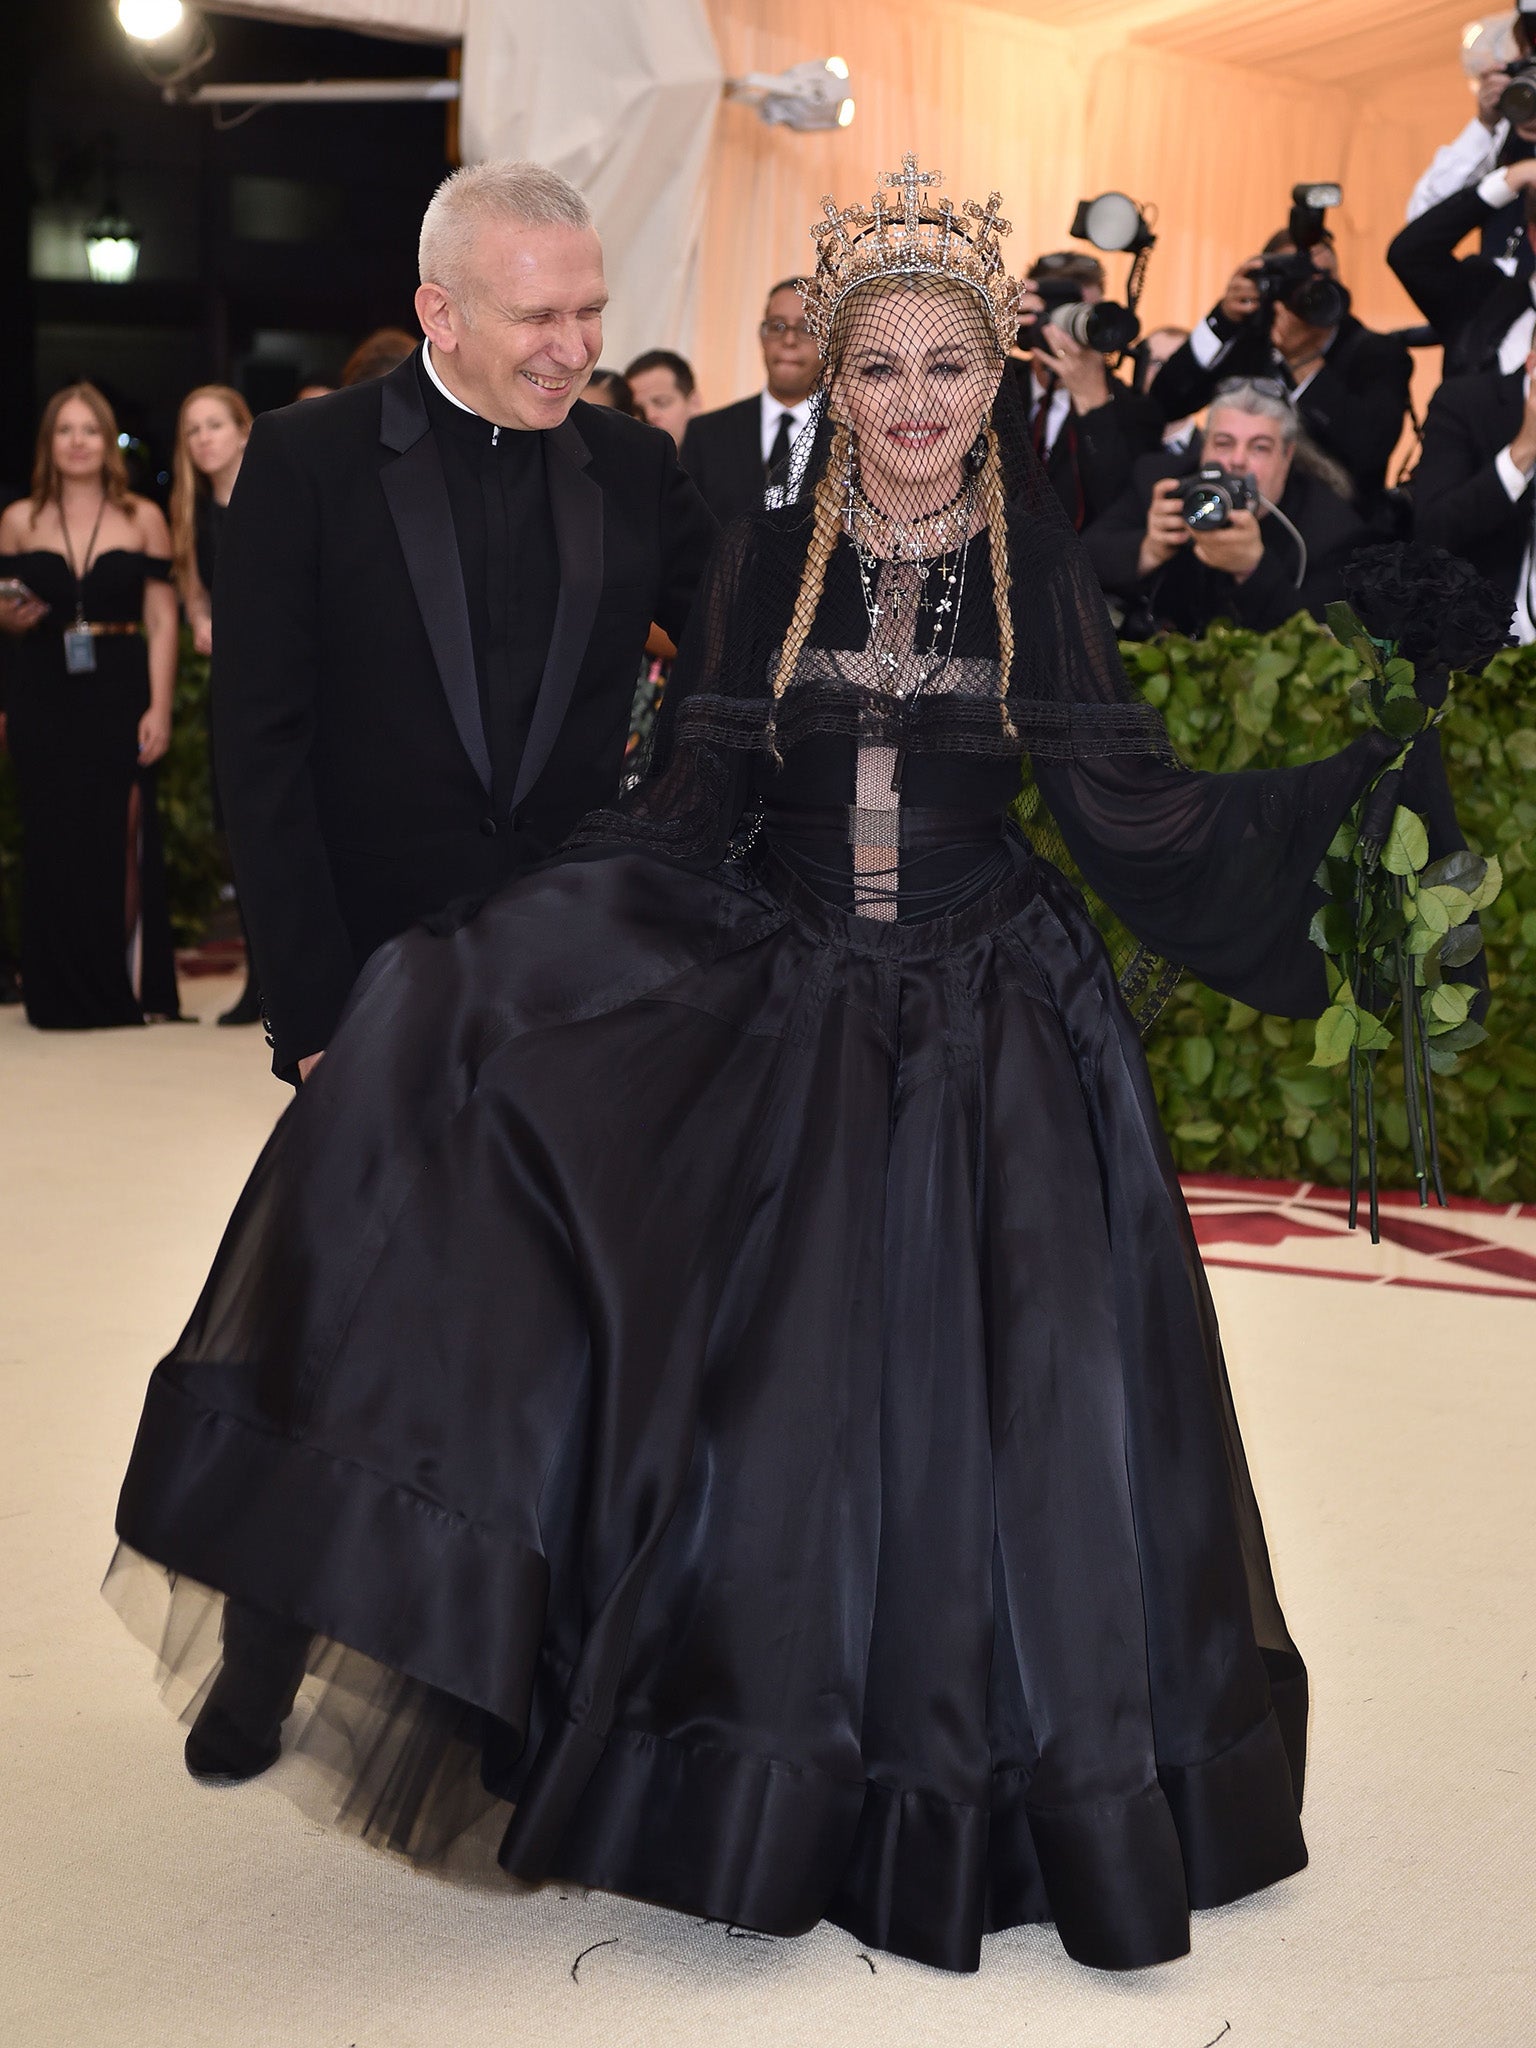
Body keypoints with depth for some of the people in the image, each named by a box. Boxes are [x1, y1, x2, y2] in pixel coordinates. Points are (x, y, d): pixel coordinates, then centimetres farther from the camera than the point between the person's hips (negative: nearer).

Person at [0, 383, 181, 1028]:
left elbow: (161, 620, 2)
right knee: (54, 847, 1)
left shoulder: (143, 518, 5)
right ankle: (64, 996, 11)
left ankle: (125, 992, 8)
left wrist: (159, 708, -5)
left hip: (119, 696, -1)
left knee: (122, 845, -4)